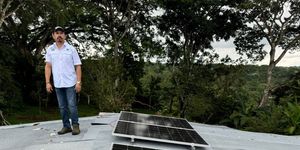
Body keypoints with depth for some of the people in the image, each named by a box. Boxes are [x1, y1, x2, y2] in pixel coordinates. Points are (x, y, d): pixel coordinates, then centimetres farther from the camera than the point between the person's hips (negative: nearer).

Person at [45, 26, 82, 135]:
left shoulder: (71, 49, -2)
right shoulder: (50, 50, 6)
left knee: (72, 106, -2)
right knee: (62, 107, 11)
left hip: (70, 83, -3)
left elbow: (78, 66, -4)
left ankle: (75, 126, 12)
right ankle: (66, 126, 23)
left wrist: (78, 82, -10)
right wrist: (47, 82, -3)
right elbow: (48, 67, 5)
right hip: (57, 84, 3)